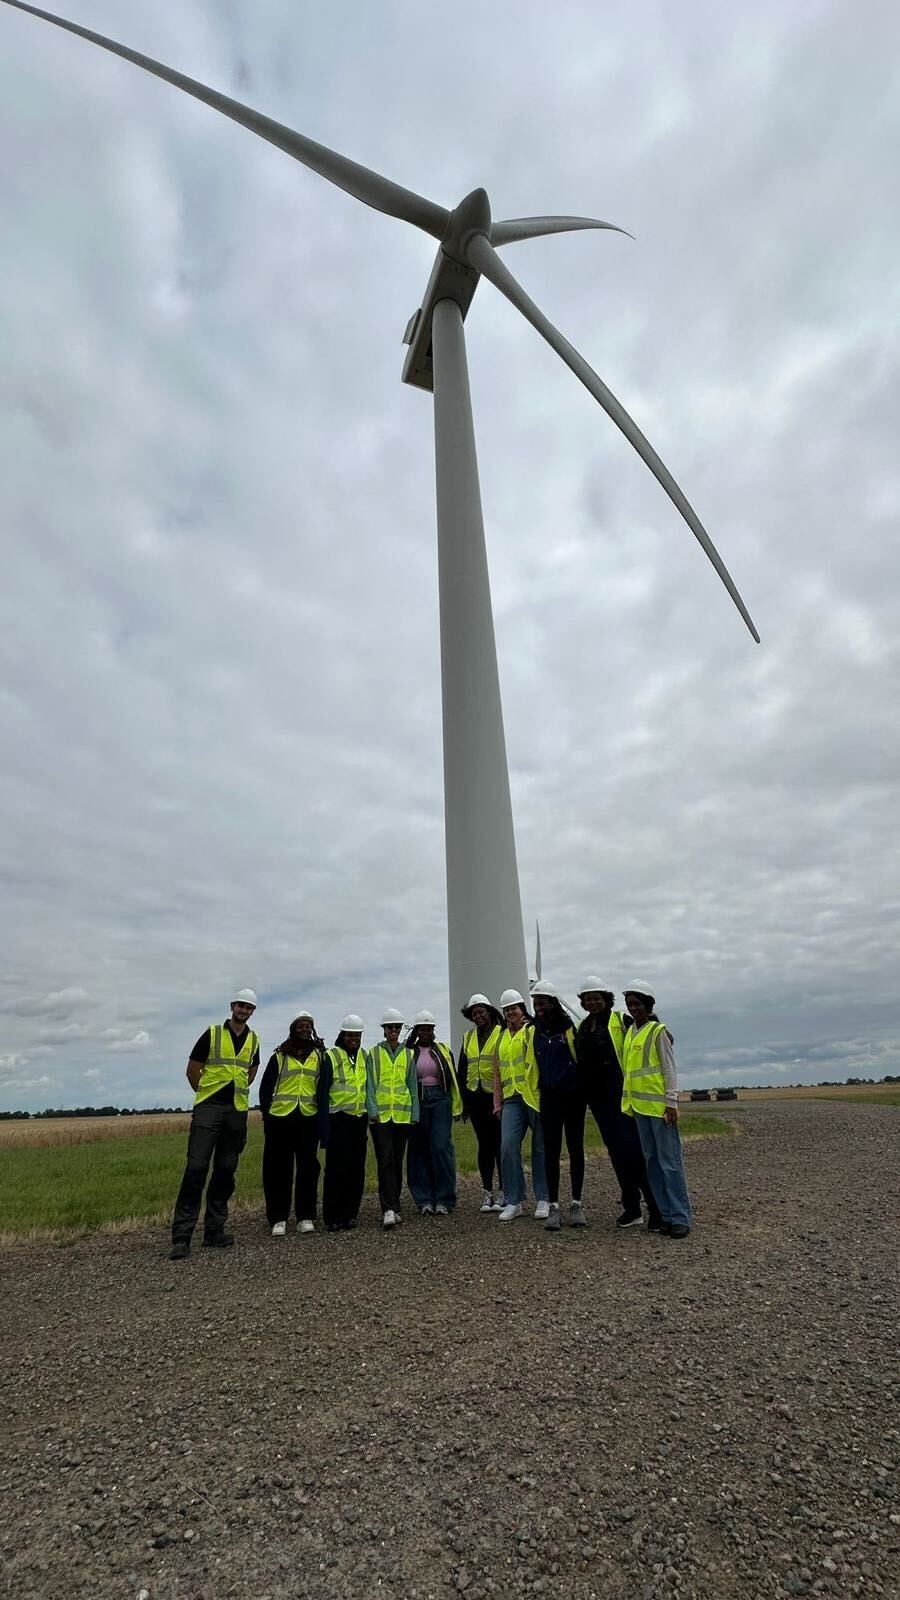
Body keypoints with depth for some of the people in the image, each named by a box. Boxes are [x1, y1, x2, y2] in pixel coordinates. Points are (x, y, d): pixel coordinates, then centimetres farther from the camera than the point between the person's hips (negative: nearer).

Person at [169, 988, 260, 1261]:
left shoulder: (254, 1040, 8)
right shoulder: (212, 1033, -3)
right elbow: (192, 1070, 4)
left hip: (237, 1111, 4)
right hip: (208, 1108, -4)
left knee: (225, 1171, 9)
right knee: (196, 1169, -9)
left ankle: (214, 1231, 20)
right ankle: (182, 1236, -3)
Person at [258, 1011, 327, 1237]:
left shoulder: (319, 1054, 8)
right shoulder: (279, 1055, 4)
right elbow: (266, 1086, 6)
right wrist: (266, 1113, -1)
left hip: (309, 1118, 1)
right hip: (280, 1117, -1)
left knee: (308, 1168, 5)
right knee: (279, 1169, 5)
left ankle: (305, 1217, 15)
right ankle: (278, 1219, 15)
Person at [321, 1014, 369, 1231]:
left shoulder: (364, 1056, 11)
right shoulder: (331, 1056, -5)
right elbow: (324, 1090, -6)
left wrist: (370, 1112, 13)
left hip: (359, 1118, 5)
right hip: (339, 1118, -5)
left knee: (356, 1168, 8)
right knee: (336, 1168, -2)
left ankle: (349, 1213, 19)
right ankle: (332, 1217, 8)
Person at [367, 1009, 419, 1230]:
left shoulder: (408, 1054, 9)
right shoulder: (374, 1053, 2)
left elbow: (413, 1086, 10)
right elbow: (370, 1085, -1)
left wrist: (414, 1113, 6)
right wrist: (372, 1110, -10)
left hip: (402, 1114, 3)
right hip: (380, 1115, -2)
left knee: (397, 1161, 9)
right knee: (385, 1160, -9)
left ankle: (394, 1207, 20)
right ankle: (388, 1209, -8)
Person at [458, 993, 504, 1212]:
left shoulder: (502, 1034, -5)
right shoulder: (468, 1037, 11)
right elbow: (462, 1069, 14)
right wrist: (464, 1099, 10)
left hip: (496, 1096, -4)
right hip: (475, 1097, 5)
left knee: (500, 1143, 3)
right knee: (484, 1144, 11)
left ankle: (502, 1191, 14)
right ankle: (487, 1191, 18)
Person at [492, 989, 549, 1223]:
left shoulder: (534, 1031, -2)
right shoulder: (502, 1038, 16)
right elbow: (497, 1073, 19)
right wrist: (497, 1102, 12)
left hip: (535, 1097, -4)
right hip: (512, 1099, 5)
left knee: (540, 1148, 5)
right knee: (508, 1146, -5)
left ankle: (543, 1200, 19)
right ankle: (513, 1202, 7)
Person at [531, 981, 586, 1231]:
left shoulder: (570, 1027, -11)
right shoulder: (535, 1030, 3)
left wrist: (584, 1090, -4)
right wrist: (540, 1087, 12)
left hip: (573, 1097, -3)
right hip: (549, 1098, 3)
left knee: (575, 1149, 9)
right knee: (551, 1151, 4)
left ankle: (576, 1204, 20)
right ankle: (554, 1206, 12)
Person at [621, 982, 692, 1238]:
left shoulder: (658, 1031, -7)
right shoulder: (630, 1032, 11)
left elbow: (670, 1069, -8)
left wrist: (671, 1102, -12)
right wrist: (628, 1102, 16)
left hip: (659, 1105, -7)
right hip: (638, 1106, 7)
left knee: (670, 1162, -2)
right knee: (652, 1161, 10)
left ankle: (681, 1217, 6)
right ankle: (666, 1214, 19)